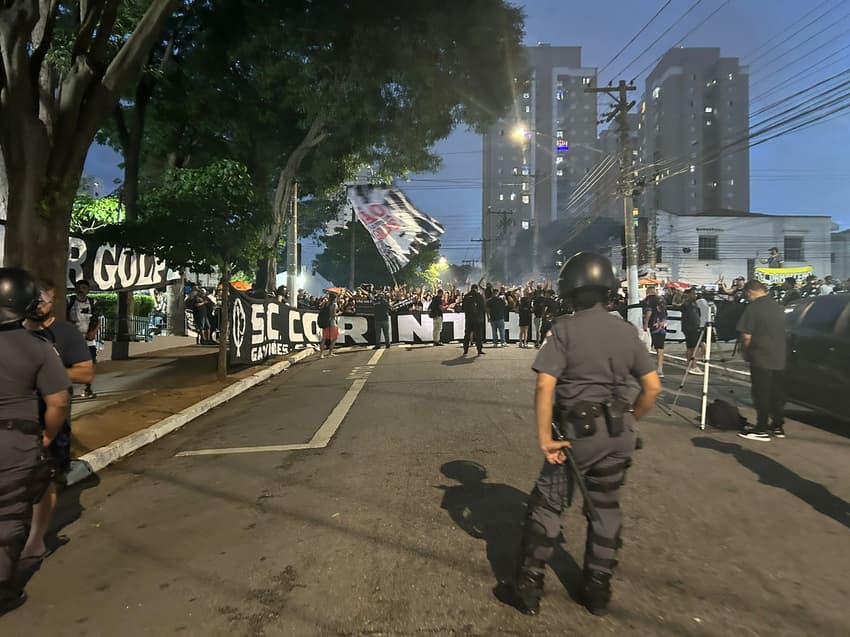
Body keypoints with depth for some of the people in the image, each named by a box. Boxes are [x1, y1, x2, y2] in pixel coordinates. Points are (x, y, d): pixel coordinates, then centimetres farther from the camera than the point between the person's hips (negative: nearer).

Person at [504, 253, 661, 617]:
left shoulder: (564, 328, -11)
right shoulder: (626, 331, 3)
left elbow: (545, 386, -19)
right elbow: (653, 387, 4)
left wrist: (544, 438, -14)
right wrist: (629, 421, 16)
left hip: (577, 431, -4)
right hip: (617, 434, 5)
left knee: (547, 505, 8)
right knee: (606, 508, 17)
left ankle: (529, 586, 18)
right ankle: (598, 589, 30)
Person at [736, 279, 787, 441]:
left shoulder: (753, 307, -13)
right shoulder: (779, 307, 11)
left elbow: (747, 336, -16)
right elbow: (784, 332, 19)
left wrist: (746, 351, 2)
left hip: (761, 358, -7)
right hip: (779, 358, 7)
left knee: (761, 394, -1)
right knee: (777, 393, 15)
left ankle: (761, 429, 4)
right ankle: (778, 426, 23)